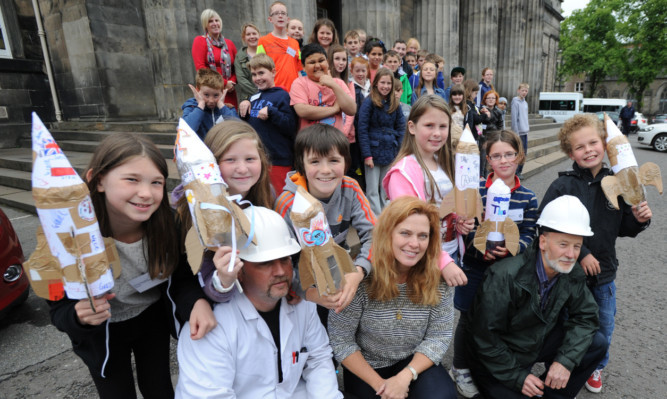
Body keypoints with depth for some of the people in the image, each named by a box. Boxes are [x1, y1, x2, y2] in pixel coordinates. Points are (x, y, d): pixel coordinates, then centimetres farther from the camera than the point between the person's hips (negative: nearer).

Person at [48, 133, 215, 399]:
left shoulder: (165, 224, -27)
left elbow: (180, 277, -15)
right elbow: (59, 309, -19)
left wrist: (197, 301, -35)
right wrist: (78, 317, -42)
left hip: (153, 317, 2)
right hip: (103, 334, -2)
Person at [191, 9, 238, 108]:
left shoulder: (229, 43, 18)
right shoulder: (199, 41, 6)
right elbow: (200, 68, -5)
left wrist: (232, 82, -5)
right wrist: (224, 83, -11)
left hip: (229, 93, 4)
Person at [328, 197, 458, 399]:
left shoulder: (437, 279, -15)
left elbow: (438, 337, -9)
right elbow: (340, 339, -16)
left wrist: (405, 377, -20)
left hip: (414, 362, 2)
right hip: (366, 367, -1)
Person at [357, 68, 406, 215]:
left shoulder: (394, 103, 8)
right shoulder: (369, 102, -8)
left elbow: (401, 127, 10)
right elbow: (362, 130, -11)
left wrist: (399, 150, 0)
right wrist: (367, 155, -15)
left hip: (390, 152, 5)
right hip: (373, 152, -5)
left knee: (385, 189, 14)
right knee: (373, 190, 1)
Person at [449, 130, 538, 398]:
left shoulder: (528, 197, -1)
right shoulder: (475, 188, -10)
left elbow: (529, 235, -1)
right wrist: (480, 248, -26)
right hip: (475, 267, -2)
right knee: (470, 318, 9)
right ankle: (460, 370, 32)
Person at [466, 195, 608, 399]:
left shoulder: (572, 273, -10)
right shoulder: (505, 277, -31)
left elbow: (585, 315, -2)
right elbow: (485, 337, -25)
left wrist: (566, 360, -16)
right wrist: (517, 377, -18)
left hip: (539, 342, 6)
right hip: (495, 359, -6)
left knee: (597, 344, -6)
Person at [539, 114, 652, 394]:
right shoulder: (563, 186, -18)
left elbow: (622, 229, 9)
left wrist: (639, 220, -12)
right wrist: (580, 255, -21)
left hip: (604, 271, 5)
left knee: (604, 327, 20)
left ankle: (596, 366, 48)